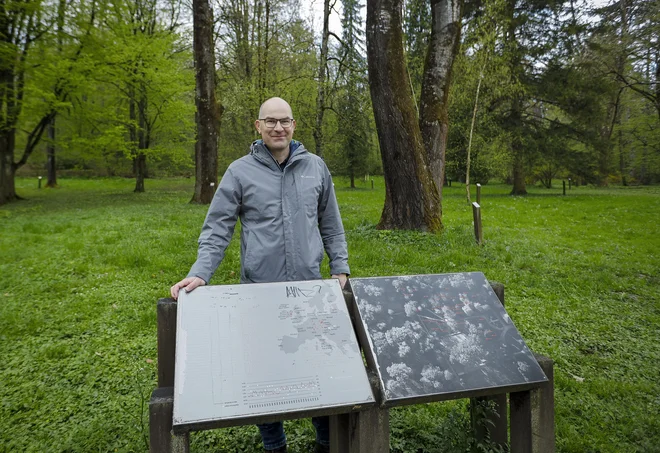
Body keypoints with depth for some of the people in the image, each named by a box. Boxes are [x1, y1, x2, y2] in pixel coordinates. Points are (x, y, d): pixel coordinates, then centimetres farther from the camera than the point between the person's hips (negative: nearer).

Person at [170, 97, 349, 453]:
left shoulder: (315, 167, 6)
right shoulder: (240, 172, -1)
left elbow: (331, 225, 12)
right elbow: (217, 229, -3)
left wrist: (340, 267, 7)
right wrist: (199, 274, -15)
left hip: (309, 287, 2)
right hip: (260, 290, -2)